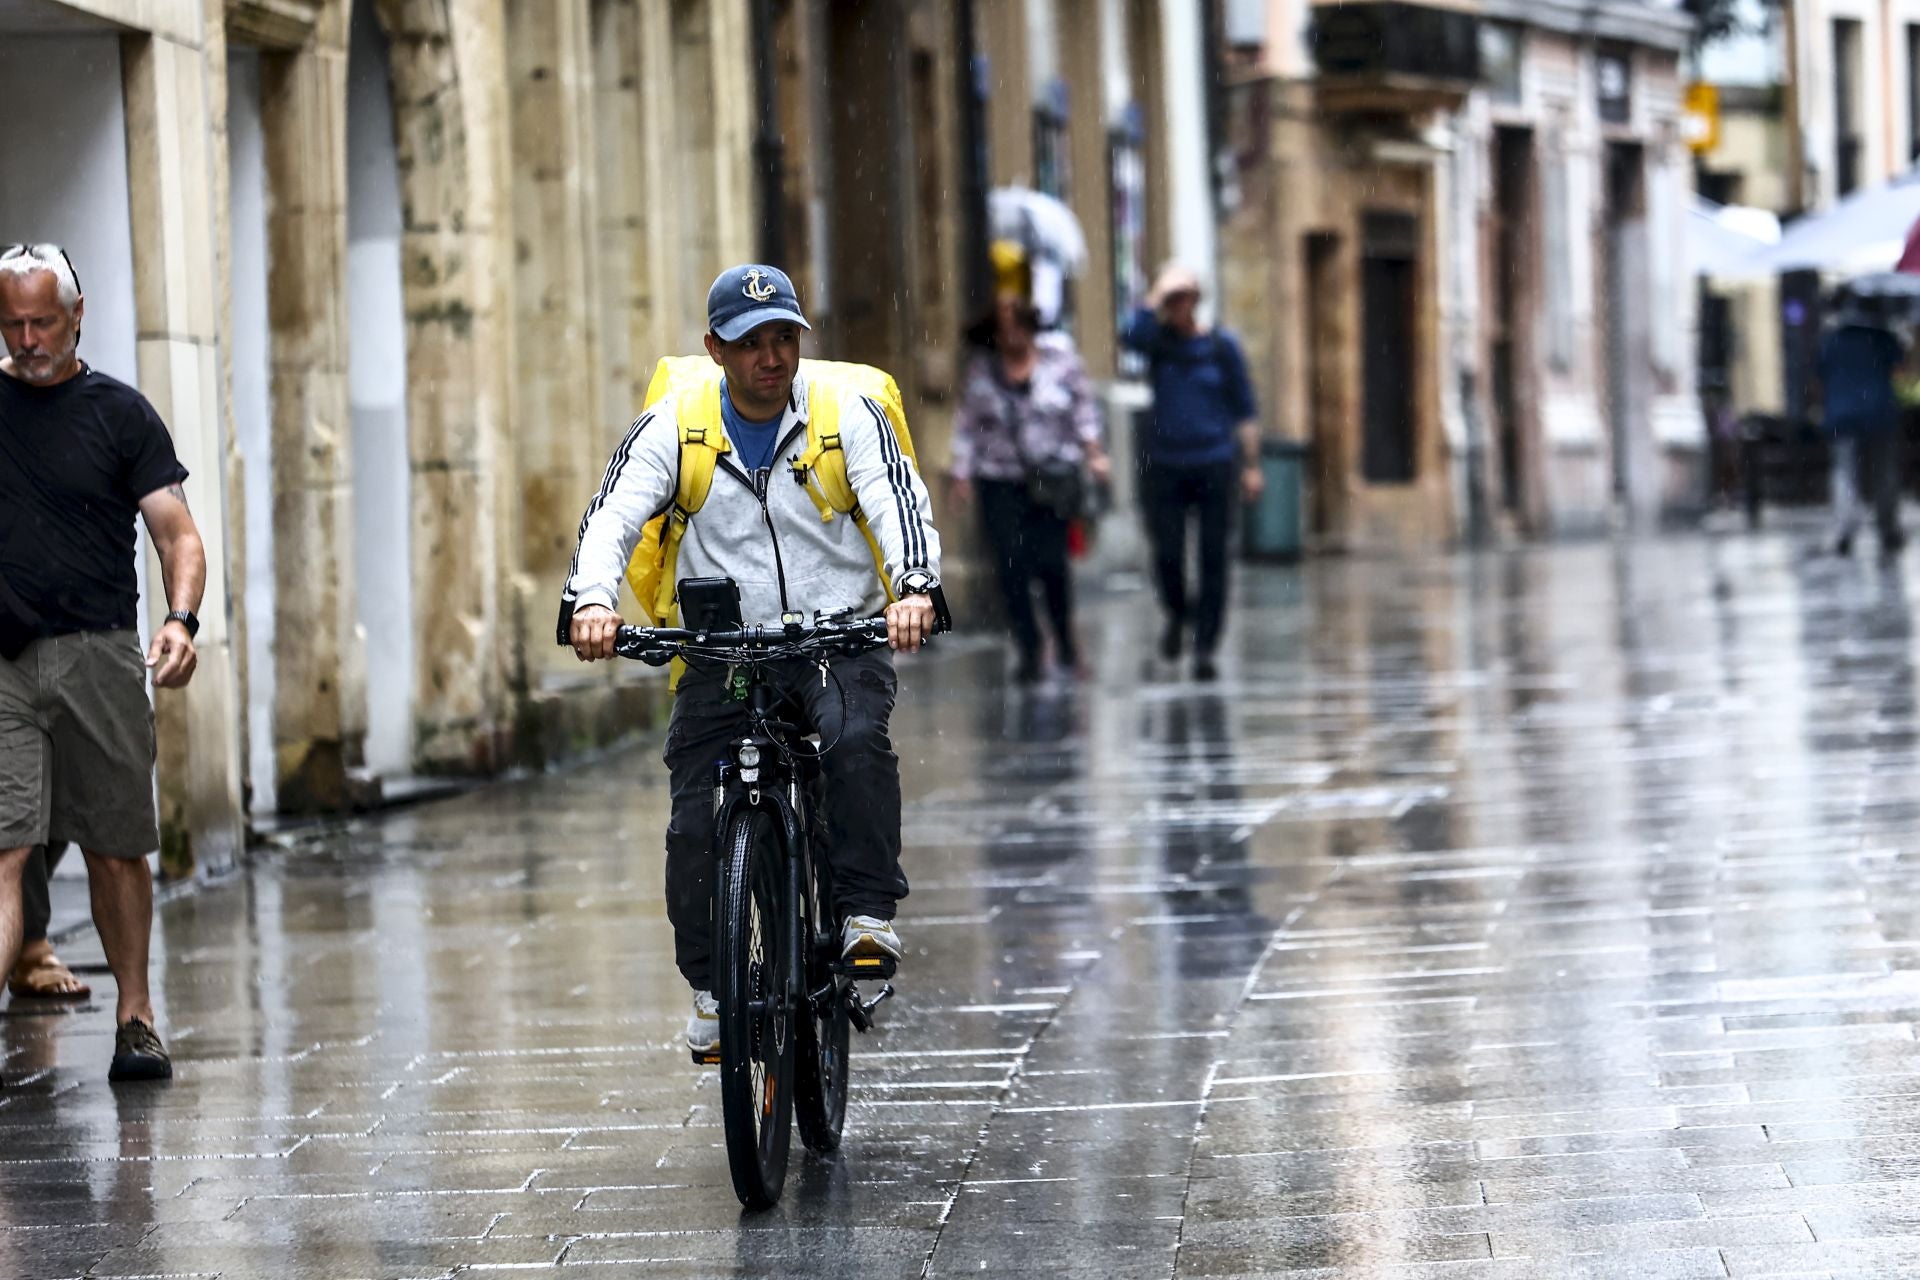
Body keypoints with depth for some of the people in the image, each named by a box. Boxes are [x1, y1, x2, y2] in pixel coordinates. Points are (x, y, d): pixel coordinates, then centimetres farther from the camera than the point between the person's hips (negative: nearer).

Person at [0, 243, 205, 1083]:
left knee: (115, 849, 6)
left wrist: (181, 618, -17)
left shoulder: (119, 413, 4)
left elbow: (177, 533, 1)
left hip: (98, 657, 0)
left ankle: (134, 1016, 21)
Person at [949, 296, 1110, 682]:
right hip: (1001, 482, 1)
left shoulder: (1059, 357, 2)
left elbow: (1084, 405, 8)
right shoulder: (981, 369, 4)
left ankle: (1064, 638, 17)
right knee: (1011, 567, -6)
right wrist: (962, 473, -1)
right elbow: (967, 423, 6)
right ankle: (1029, 653, 2)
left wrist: (1094, 452, 0)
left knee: (1051, 560, -7)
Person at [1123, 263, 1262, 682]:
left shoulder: (1221, 346, 3)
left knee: (1213, 557, -2)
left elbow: (1245, 410, 6)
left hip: (1214, 463, 0)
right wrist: (1158, 294, -14)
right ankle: (1177, 614, 27)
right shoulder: (1158, 341, 4)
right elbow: (1132, 334, -21)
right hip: (1163, 464, 0)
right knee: (1167, 553, -4)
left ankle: (1205, 647, 4)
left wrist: (1251, 465, 2)